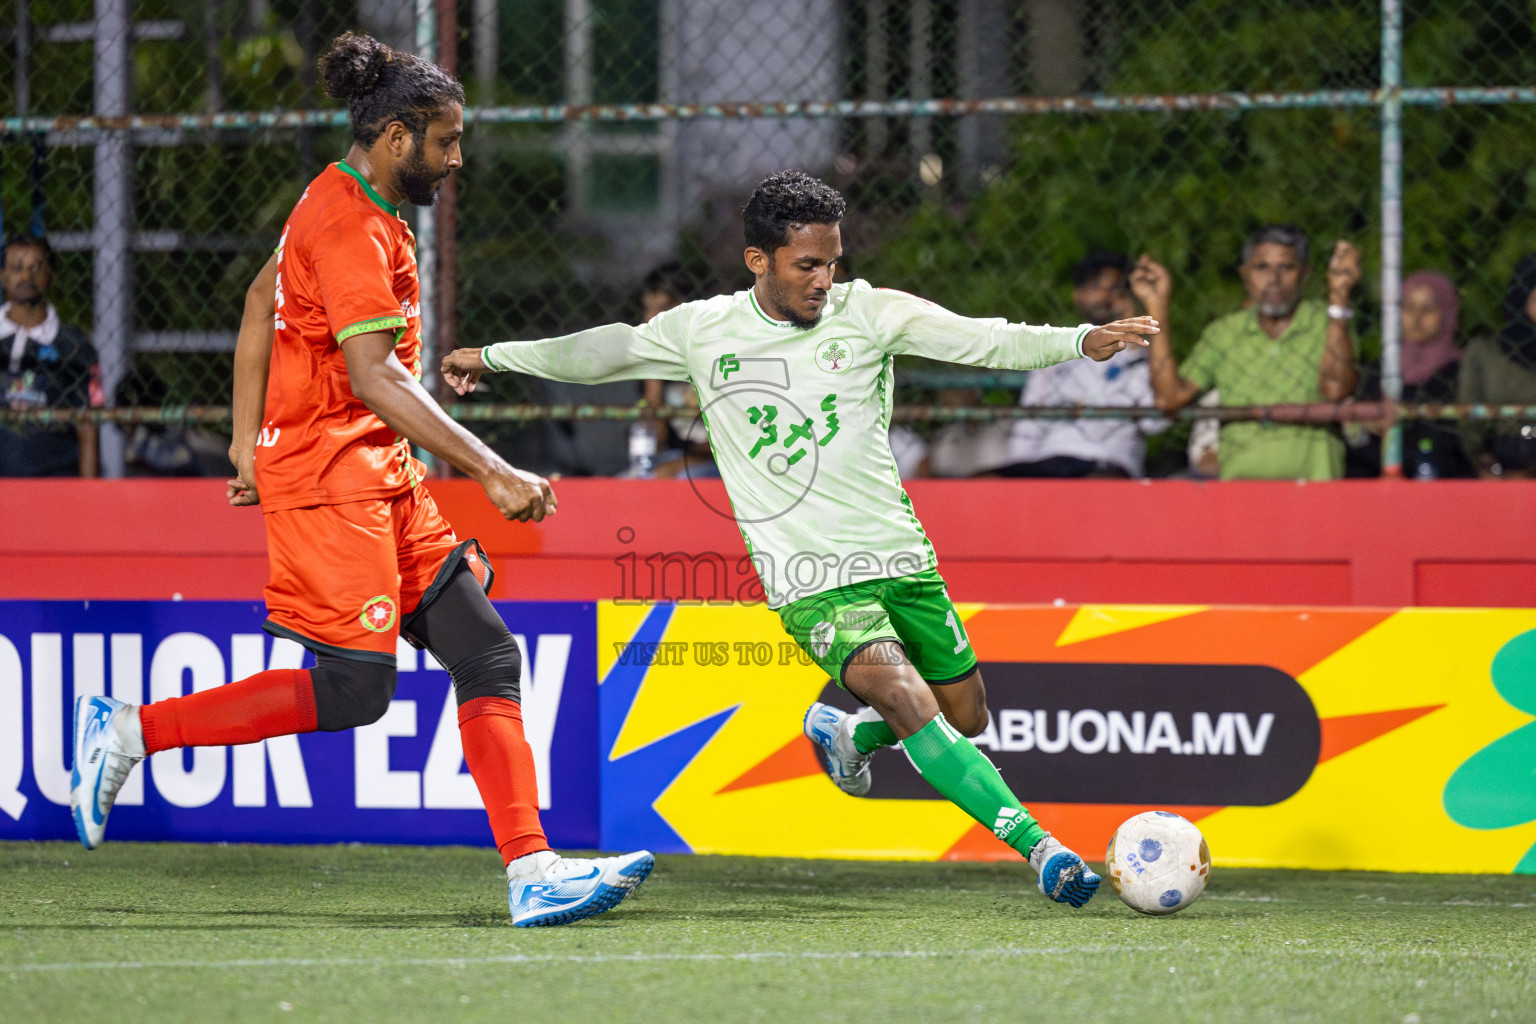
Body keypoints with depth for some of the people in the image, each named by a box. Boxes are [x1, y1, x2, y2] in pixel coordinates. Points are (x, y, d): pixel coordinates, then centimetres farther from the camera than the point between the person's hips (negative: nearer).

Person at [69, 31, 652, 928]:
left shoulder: (349, 208, 15)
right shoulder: (349, 228, -16)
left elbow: (262, 301, 25)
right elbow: (374, 376, -24)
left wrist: (248, 442, 24)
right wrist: (490, 470, -28)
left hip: (382, 482, 10)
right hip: (329, 477, -10)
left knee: (488, 654, 0)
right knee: (353, 692, -13)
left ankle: (531, 871, -5)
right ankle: (130, 729, -1)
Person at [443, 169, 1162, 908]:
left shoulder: (868, 312, 0)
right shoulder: (702, 331, 1)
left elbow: (985, 342, -10)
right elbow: (604, 351, 18)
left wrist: (1081, 341, -26)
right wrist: (492, 357, 26)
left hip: (898, 556, 3)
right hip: (810, 582, -3)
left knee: (966, 715, 9)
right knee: (909, 702, -24)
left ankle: (847, 734, 40)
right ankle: (1040, 847, -26)